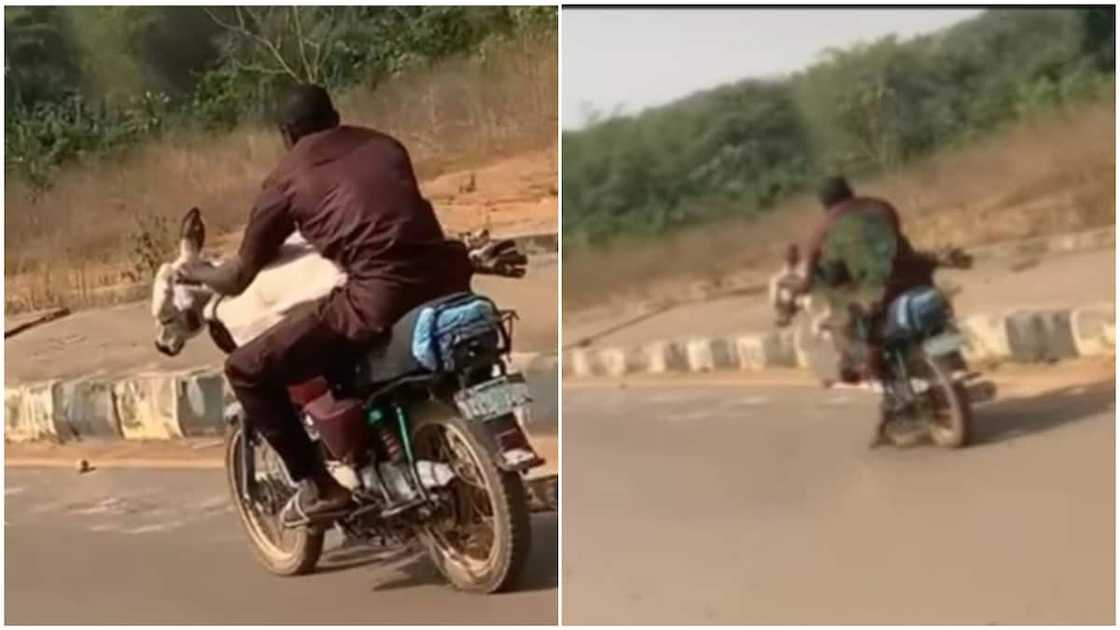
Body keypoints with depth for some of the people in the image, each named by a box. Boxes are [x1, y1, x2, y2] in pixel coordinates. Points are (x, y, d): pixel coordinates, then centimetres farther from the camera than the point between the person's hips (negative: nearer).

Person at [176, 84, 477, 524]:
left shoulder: (288, 177, 13)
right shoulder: (385, 145, 25)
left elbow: (239, 277, 20)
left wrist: (199, 274, 42)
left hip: (379, 298, -6)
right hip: (445, 276, 6)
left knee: (246, 370, 9)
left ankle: (320, 487, 10)